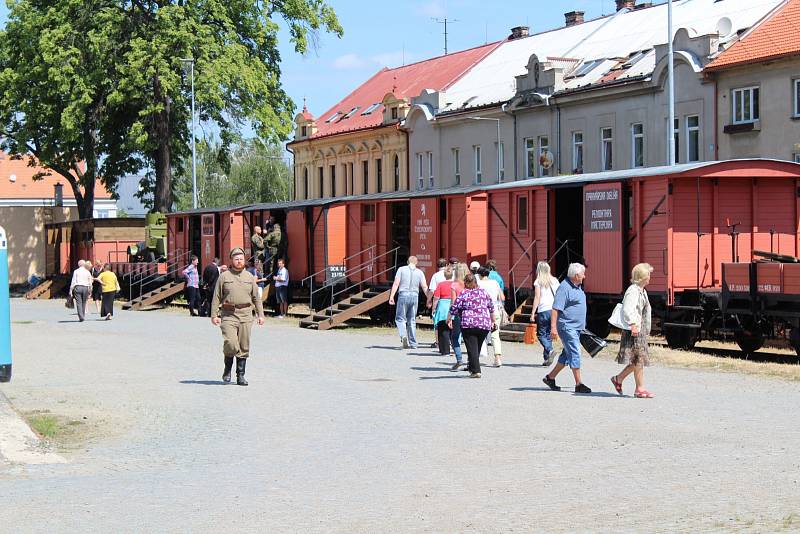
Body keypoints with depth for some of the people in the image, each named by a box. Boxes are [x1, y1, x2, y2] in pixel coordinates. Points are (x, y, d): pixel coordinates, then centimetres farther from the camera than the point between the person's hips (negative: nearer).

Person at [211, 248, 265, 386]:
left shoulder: (249, 277, 12)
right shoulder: (224, 277, 3)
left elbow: (256, 297, 16)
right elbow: (216, 297, 2)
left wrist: (260, 314, 9)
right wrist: (214, 315, -5)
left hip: (246, 315, 3)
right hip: (228, 315, -3)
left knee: (244, 347, 3)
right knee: (230, 343, -16)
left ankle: (240, 375, 10)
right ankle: (227, 369, 8)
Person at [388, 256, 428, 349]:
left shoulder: (401, 269, 2)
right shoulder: (419, 272, 7)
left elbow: (396, 284, -5)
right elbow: (424, 287, 2)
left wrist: (391, 296, -5)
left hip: (403, 295, -2)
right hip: (414, 296, 2)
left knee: (400, 318, 6)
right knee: (412, 320, 11)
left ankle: (403, 335, -21)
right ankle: (413, 343, 10)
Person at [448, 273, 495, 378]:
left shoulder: (463, 294, -2)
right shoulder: (484, 293, 11)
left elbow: (454, 308, 0)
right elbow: (491, 308, 17)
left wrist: (449, 319, 15)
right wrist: (493, 321, 28)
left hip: (469, 324, -4)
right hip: (485, 324, 4)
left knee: (472, 349, -2)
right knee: (477, 348, 16)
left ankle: (476, 371, -9)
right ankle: (472, 368, 25)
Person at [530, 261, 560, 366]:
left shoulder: (538, 282, -4)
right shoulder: (555, 281, 11)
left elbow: (537, 298, -8)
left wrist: (533, 313, -6)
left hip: (543, 310, -5)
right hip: (554, 310, 5)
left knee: (541, 334, 5)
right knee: (549, 334, 12)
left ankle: (549, 350, -19)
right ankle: (547, 358, 11)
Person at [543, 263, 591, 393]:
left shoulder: (578, 287, 14)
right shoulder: (564, 288, -16)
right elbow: (555, 309, -20)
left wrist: (582, 324, 28)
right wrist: (553, 327, -25)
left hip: (576, 327, 10)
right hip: (567, 326, -10)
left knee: (567, 354, 13)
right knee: (575, 353, -10)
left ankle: (550, 377, 22)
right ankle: (578, 384, -7)